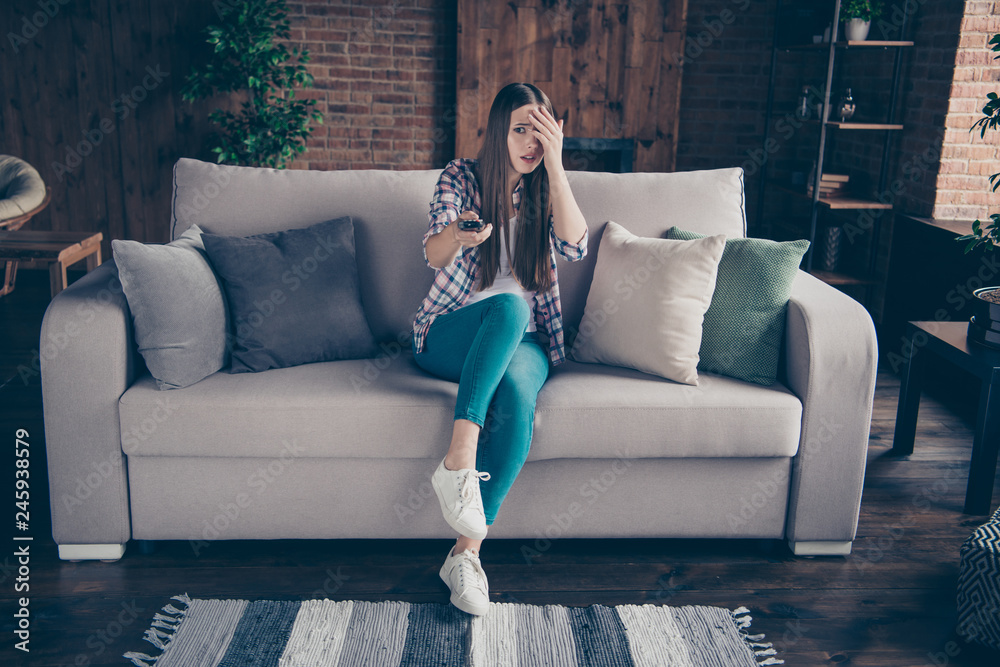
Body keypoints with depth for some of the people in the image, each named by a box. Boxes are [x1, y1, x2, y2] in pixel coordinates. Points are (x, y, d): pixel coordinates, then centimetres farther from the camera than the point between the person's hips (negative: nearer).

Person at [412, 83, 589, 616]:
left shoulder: (545, 189, 8)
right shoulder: (461, 178, 0)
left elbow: (574, 247, -12)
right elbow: (433, 255, -16)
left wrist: (555, 165, -17)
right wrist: (455, 235, -41)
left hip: (523, 342, 2)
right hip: (449, 336, -2)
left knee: (517, 394, -35)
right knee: (507, 305, -37)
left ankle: (466, 551, -31)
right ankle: (459, 457, -44)